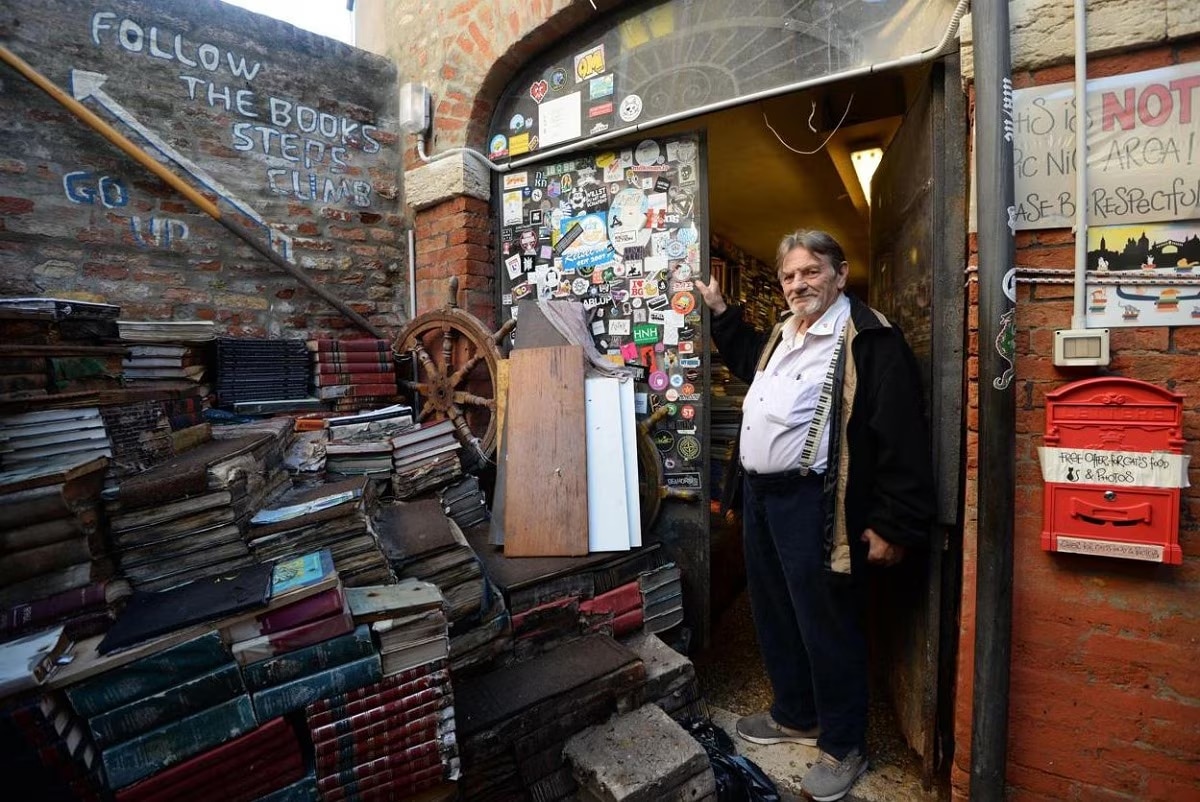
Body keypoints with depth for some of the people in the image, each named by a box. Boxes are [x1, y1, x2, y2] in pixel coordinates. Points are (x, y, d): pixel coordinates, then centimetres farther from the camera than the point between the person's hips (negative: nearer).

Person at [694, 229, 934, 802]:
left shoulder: (869, 339, -12)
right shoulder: (782, 334, 15)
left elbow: (901, 437, -16)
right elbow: (748, 360, 38)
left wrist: (893, 525, -17)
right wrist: (720, 313, 31)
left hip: (812, 503, -9)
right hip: (759, 496, 9)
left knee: (826, 625, 6)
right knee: (774, 614, 20)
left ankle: (842, 745, 30)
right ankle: (795, 716, 42)